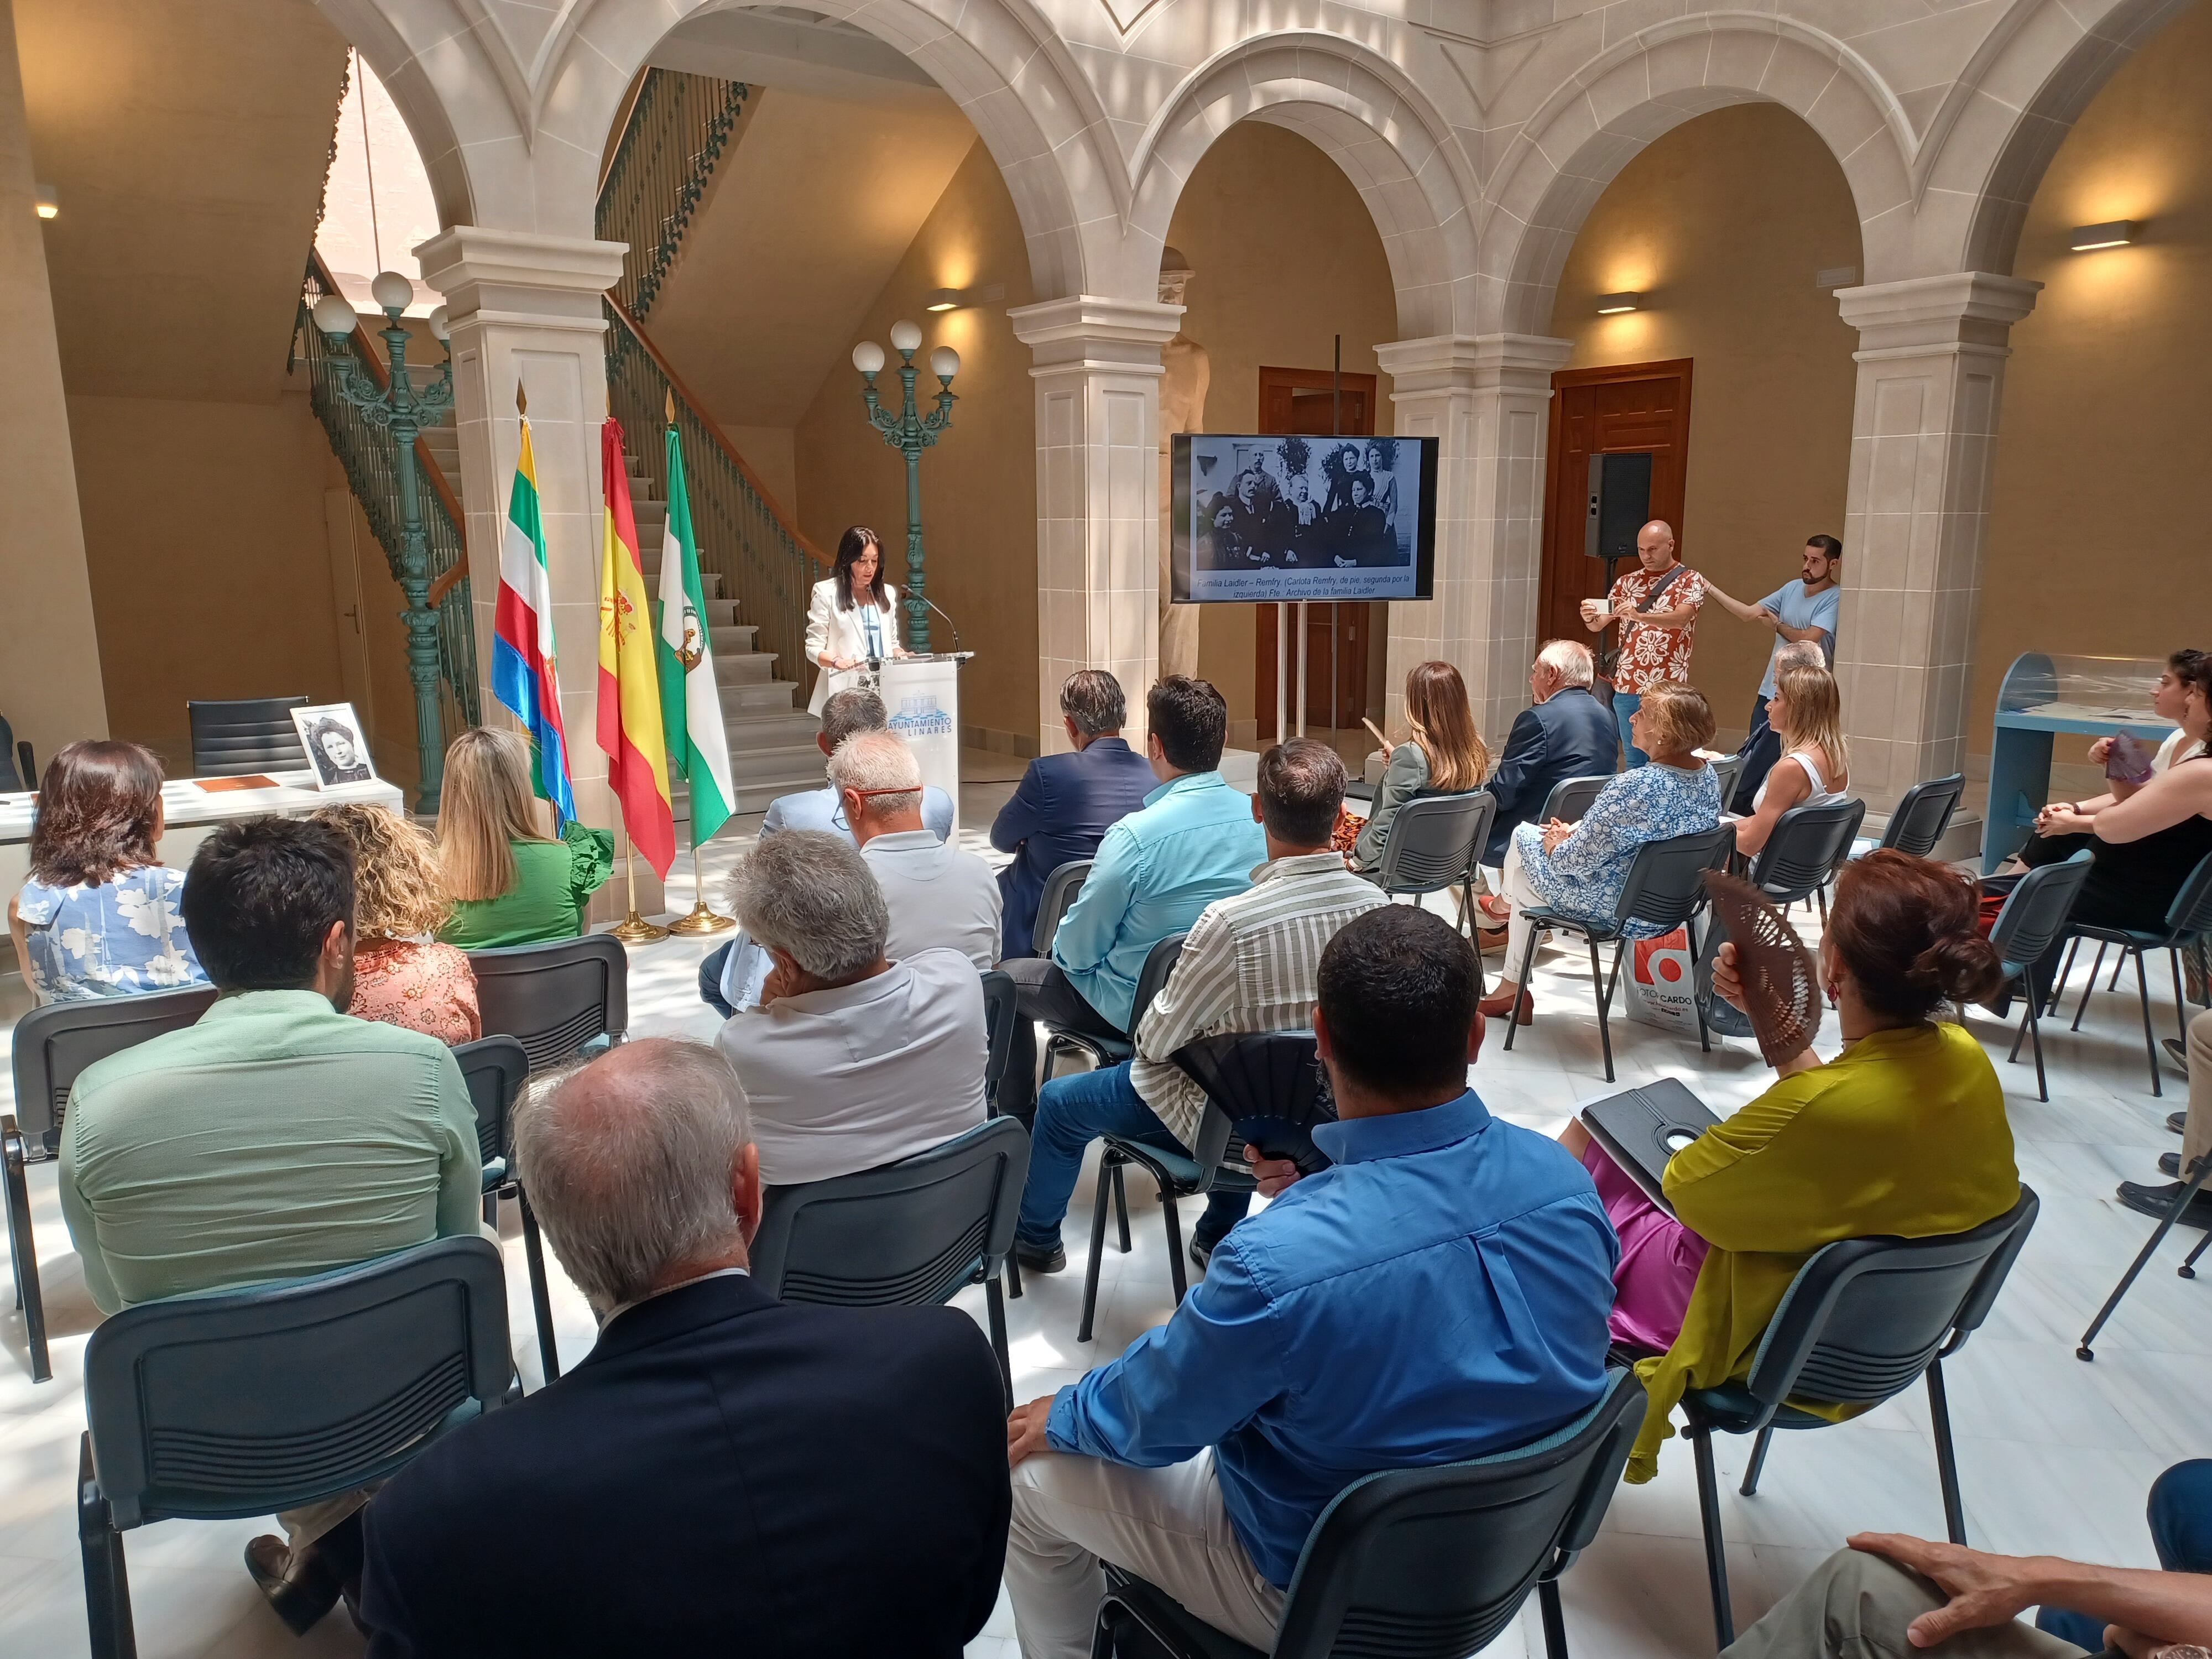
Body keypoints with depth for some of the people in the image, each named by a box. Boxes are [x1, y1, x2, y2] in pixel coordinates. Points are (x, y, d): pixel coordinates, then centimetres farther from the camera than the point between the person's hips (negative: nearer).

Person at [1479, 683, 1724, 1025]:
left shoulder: (1635, 787, -34)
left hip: (1616, 908, -9)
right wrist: (1576, 830, 9)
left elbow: (1579, 859, -25)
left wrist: (1555, 843, -2)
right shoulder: (1707, 775, -6)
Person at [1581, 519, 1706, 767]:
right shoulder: (1628, 582, 13)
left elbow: (1680, 619, -18)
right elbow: (1598, 626, 9)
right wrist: (1589, 618, -16)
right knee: (1633, 761, 9)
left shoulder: (1690, 580, 0)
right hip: (1627, 686, 4)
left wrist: (1639, 616, -35)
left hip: (1667, 688, -4)